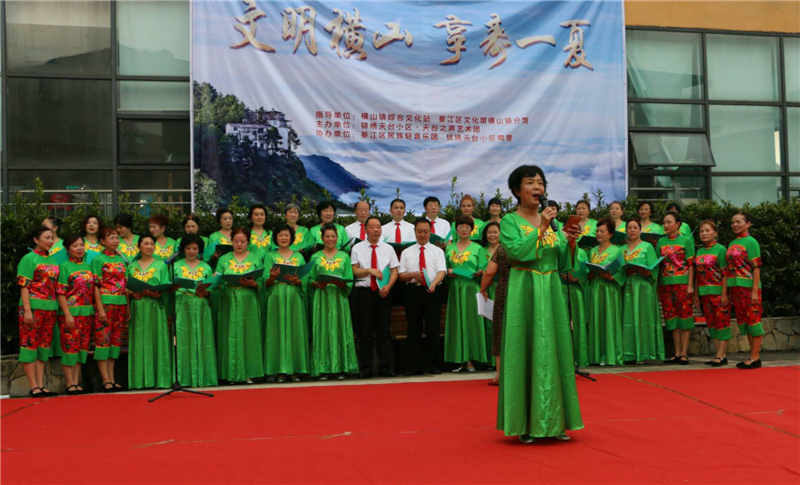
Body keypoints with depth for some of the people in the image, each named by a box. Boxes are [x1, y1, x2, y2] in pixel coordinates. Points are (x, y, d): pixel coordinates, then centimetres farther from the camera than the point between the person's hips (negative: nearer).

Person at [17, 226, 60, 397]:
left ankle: (41, 385, 12)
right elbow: (24, 286, -10)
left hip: (50, 308, 7)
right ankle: (34, 387, -1)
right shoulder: (29, 259, -4)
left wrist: (56, 309, 12)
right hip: (33, 307, -7)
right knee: (30, 344, -3)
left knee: (44, 345, 8)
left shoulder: (52, 261, 15)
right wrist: (27, 310, -17)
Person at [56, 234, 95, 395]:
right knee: (70, 346, -4)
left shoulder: (88, 266, 13)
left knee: (82, 346, 7)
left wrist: (93, 312, 10)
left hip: (87, 313, 6)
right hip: (71, 312, -6)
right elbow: (60, 293, -9)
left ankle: (77, 381, 14)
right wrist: (68, 314, -16)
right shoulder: (65, 266, -3)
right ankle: (70, 383, 3)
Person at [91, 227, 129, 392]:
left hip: (120, 304, 6)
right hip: (105, 304, -6)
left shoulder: (121, 259, 14)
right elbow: (96, 285, -7)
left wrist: (128, 308, 12)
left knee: (115, 340, 7)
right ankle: (106, 381, -3)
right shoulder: (98, 259, -2)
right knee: (103, 339, -4)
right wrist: (100, 308, -14)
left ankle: (112, 378, 12)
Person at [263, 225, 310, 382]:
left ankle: (294, 369, 4)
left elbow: (305, 280, 6)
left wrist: (297, 280, -14)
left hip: (294, 298, 1)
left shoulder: (298, 256, 13)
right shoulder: (270, 256, 9)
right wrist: (272, 278, -19)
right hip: (277, 298, -1)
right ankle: (280, 370, 0)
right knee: (278, 331, -4)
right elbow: (266, 283, 2)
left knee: (295, 331, -1)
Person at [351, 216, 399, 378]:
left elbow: (394, 271, 5)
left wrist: (388, 286, -11)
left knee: (383, 332, 3)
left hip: (383, 293, 1)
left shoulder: (388, 248, 10)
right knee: (365, 332, 2)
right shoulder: (357, 248, 5)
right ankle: (366, 369, 7)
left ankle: (385, 368, 8)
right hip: (364, 292, -1)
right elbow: (354, 271, 0)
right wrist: (370, 270, -14)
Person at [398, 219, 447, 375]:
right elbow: (401, 275, 8)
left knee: (433, 329, 0)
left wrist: (434, 283, -27)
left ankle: (433, 364, 9)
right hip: (413, 291, 1)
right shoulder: (406, 252, 13)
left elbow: (441, 271, -7)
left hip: (433, 291, -1)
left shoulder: (437, 251, 9)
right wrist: (413, 274, -14)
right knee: (414, 329, 2)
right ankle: (415, 365, 7)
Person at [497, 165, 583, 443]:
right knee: (525, 353, -3)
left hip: (551, 291, 5)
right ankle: (525, 424, 5)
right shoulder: (509, 221, -1)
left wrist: (571, 243, -6)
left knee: (553, 351, 6)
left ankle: (552, 421, 15)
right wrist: (541, 229, -19)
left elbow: (563, 264, 11)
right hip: (524, 292, -5)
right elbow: (517, 251, -19)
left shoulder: (550, 220, 13)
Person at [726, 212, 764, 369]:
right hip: (736, 288, 8)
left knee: (753, 320, -3)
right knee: (743, 321, 10)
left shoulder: (750, 242, -7)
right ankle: (754, 355, 18)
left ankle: (755, 357, 1)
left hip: (749, 287, -8)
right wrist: (730, 292, 15)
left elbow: (756, 267, -12)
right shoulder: (732, 244, 15)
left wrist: (755, 291, -18)